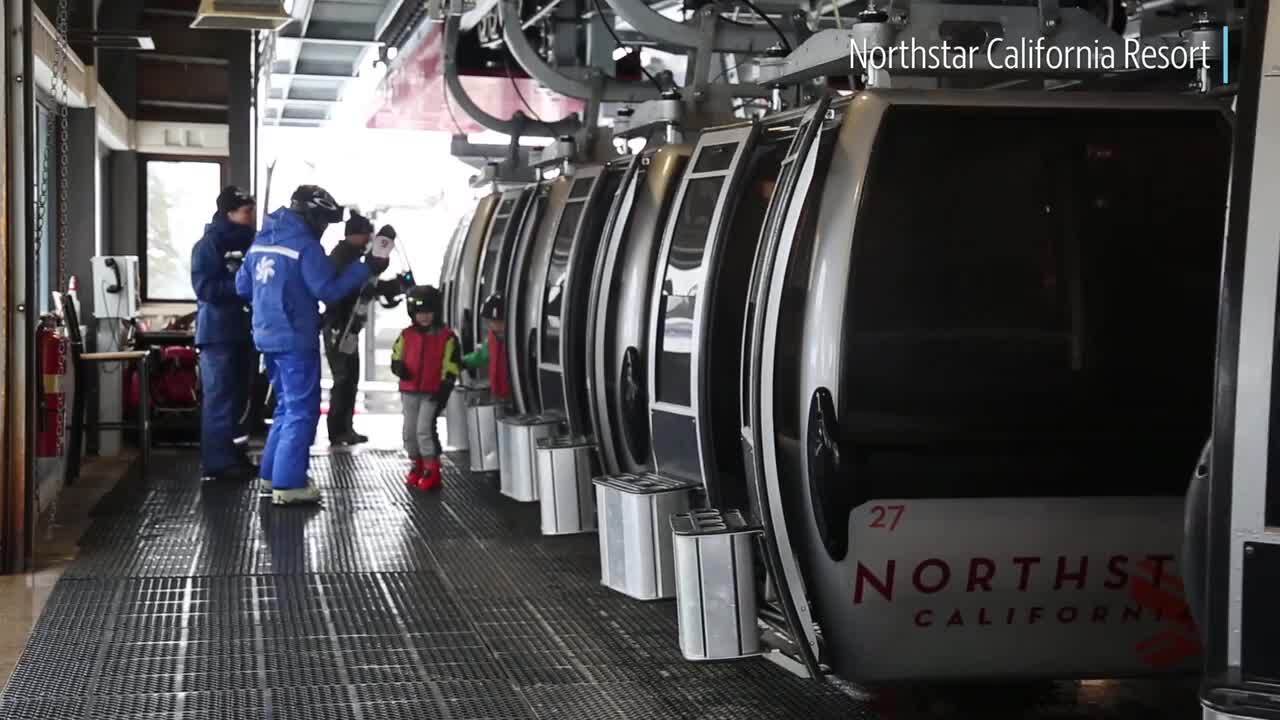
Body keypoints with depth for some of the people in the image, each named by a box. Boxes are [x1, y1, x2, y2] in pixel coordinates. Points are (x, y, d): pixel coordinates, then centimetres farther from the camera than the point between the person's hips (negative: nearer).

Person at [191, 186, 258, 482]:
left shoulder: (247, 243, 14)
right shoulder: (209, 245, -10)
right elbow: (205, 288, -18)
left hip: (241, 331, 8)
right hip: (218, 332, -8)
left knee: (235, 397, 12)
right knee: (220, 398, -7)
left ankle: (228, 453, 20)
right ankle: (217, 461, -4)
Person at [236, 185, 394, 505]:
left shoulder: (261, 241, 11)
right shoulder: (305, 245, -15)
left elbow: (243, 287, 15)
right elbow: (329, 291, -18)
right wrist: (370, 266, -14)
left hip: (267, 336, 8)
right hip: (295, 339, -8)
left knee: (287, 405, 21)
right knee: (302, 410, -3)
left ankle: (273, 472, 24)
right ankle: (288, 484, -6)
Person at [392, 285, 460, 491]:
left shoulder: (446, 336, -5)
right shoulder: (406, 335, 5)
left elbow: (451, 367, -5)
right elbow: (396, 356, 15)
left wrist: (444, 389, -12)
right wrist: (398, 366, -8)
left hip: (433, 393, -5)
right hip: (409, 391, 5)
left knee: (424, 429, -13)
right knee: (410, 431, 9)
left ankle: (432, 471, -6)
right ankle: (416, 466, 26)